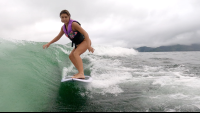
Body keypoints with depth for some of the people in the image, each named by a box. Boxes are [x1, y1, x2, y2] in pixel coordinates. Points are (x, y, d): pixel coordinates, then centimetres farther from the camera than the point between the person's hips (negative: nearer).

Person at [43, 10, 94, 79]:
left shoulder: (73, 24, -20)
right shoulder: (63, 28, 5)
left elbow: (85, 33, -25)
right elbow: (58, 37, 20)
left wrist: (89, 45, -32)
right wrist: (49, 43, 18)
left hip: (85, 41, -9)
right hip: (78, 44, 9)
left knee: (75, 53, -28)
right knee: (71, 56, 11)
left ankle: (81, 74, -36)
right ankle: (80, 72, 12)